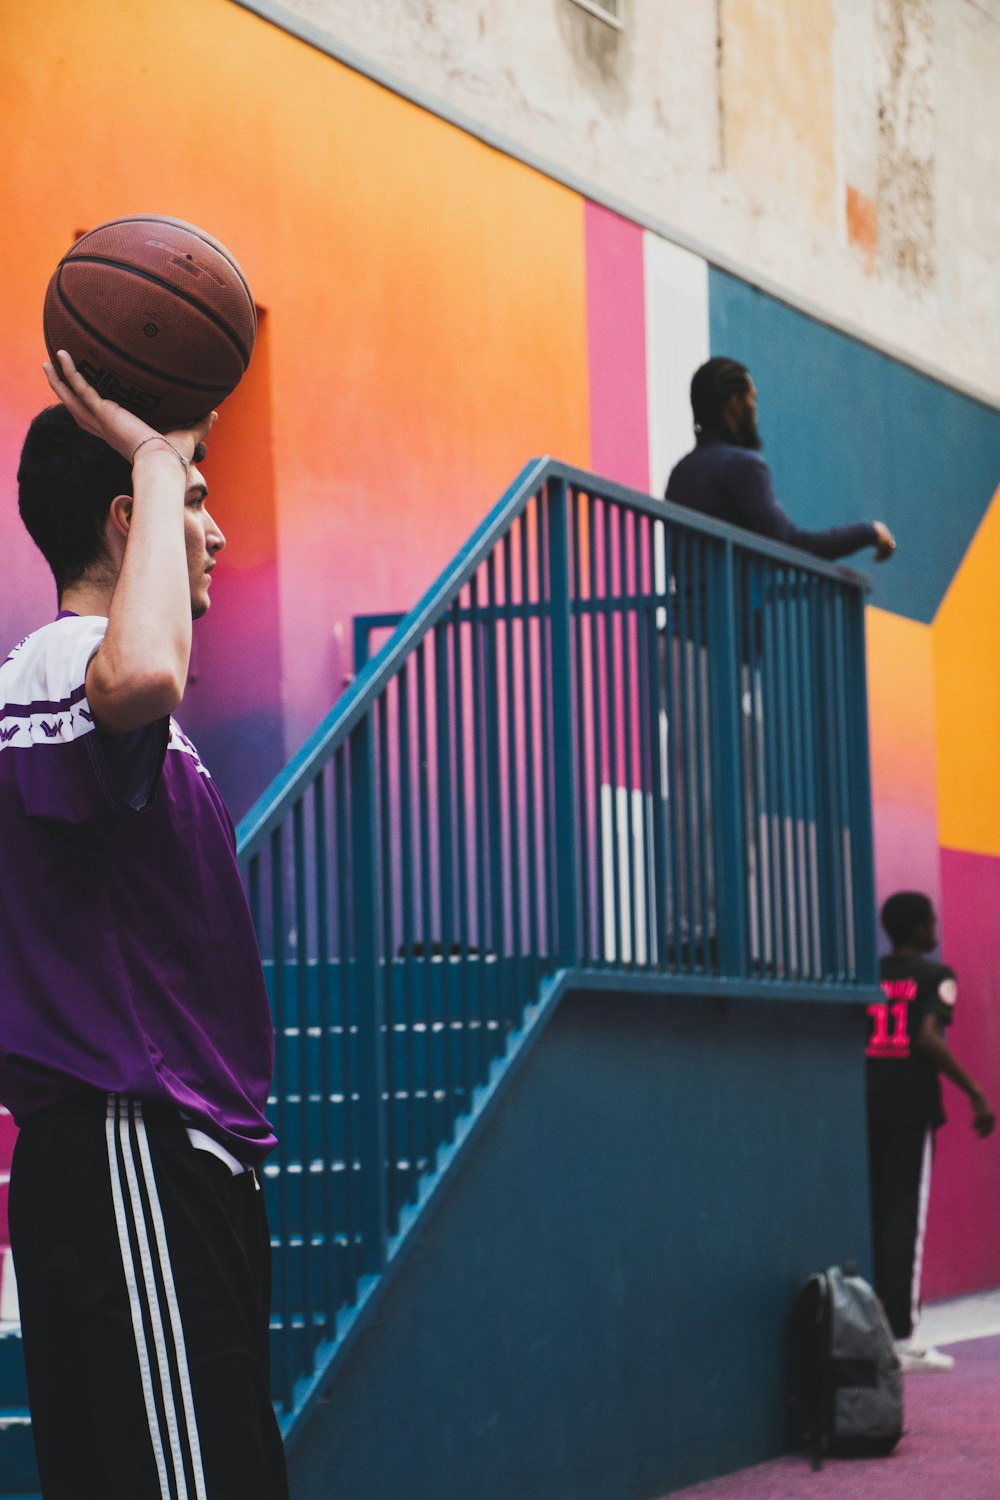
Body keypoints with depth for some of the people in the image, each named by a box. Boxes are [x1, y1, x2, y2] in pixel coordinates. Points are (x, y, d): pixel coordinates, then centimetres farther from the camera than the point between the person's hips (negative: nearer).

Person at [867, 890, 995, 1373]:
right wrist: (975, 1094, -13)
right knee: (904, 1214, -4)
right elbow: (928, 1039, -16)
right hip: (911, 1103, -5)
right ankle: (900, 1336, -6)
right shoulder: (934, 976, -3)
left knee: (870, 1211, 10)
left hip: (867, 1102, 5)